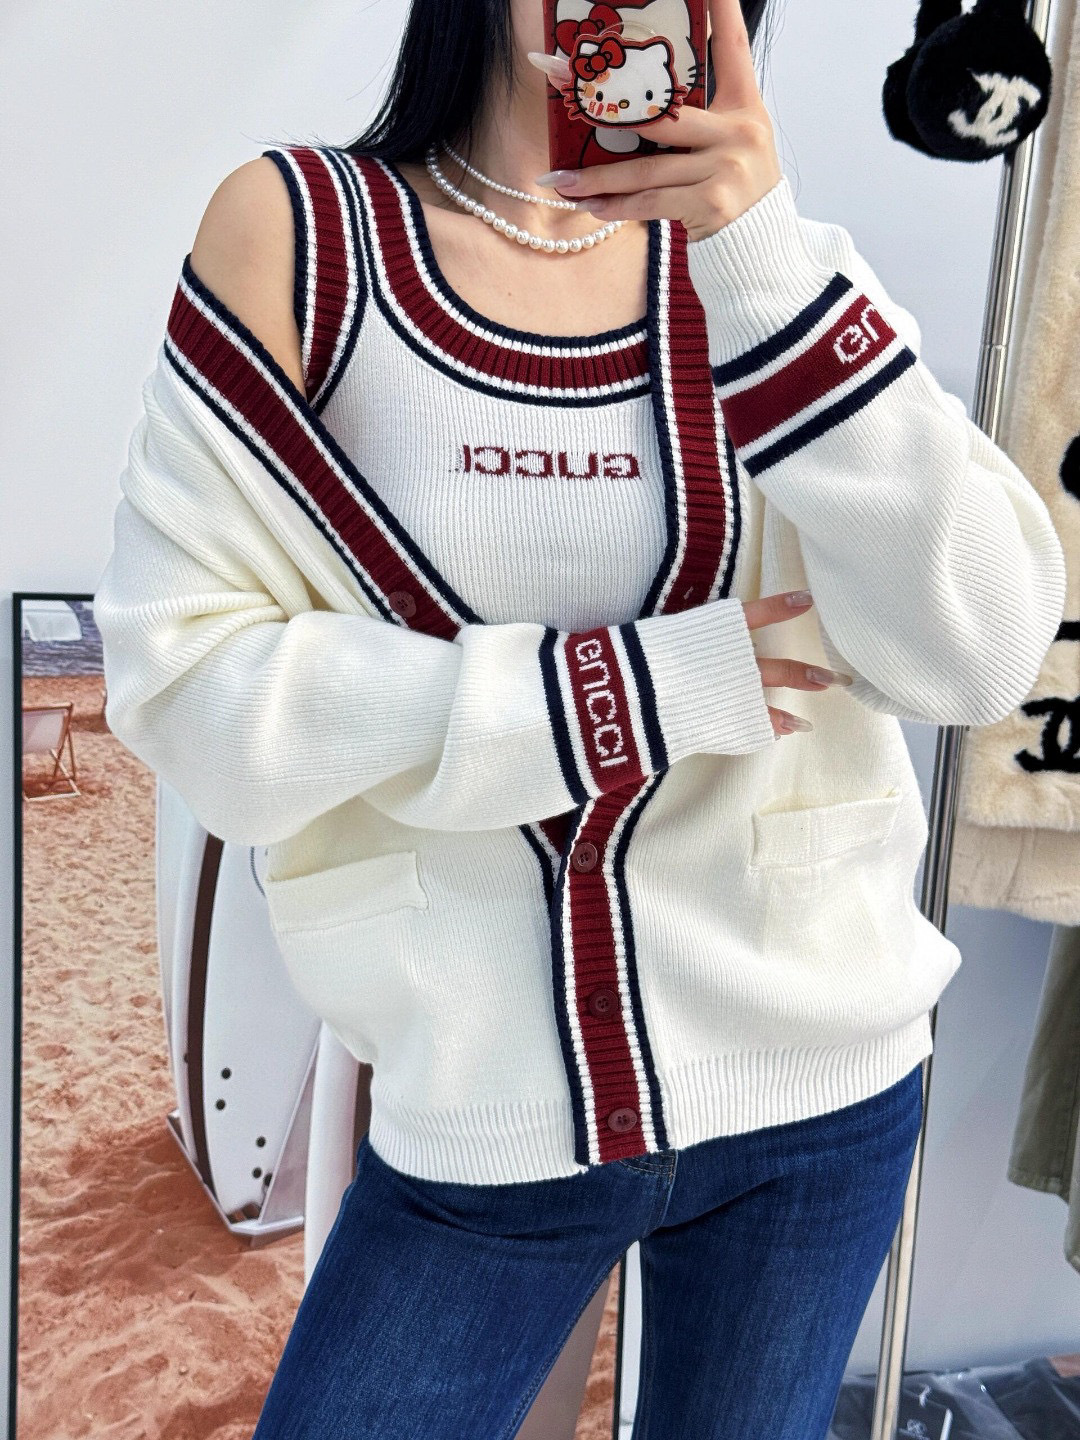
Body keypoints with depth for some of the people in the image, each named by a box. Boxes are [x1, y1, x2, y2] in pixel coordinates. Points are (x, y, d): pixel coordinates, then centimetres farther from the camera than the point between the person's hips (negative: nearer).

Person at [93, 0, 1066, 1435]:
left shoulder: (766, 269, 1)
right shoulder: (293, 228, -5)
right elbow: (185, 687, -13)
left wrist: (766, 254, -20)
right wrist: (655, 683, -16)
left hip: (822, 1091, 3)